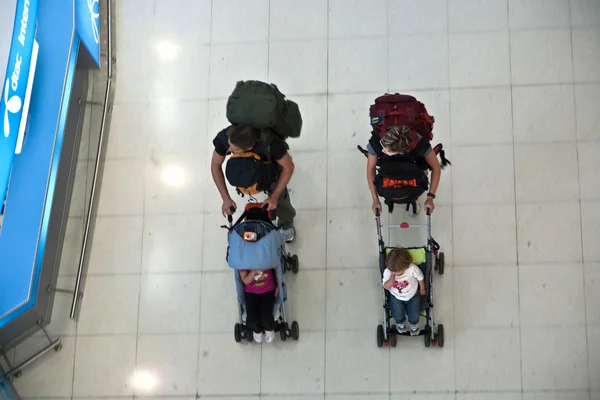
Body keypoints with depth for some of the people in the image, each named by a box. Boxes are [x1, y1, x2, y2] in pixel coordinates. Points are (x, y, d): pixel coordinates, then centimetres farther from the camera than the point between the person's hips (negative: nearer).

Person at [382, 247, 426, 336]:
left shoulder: (412, 269, -32)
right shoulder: (387, 271, -29)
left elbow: (420, 277, -11)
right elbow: (386, 286, -27)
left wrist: (422, 289, 4)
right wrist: (392, 278, -44)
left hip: (413, 295, -1)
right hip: (396, 297, 1)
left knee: (414, 316, -3)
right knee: (398, 316, -4)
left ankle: (414, 324, 39)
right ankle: (401, 323, 38)